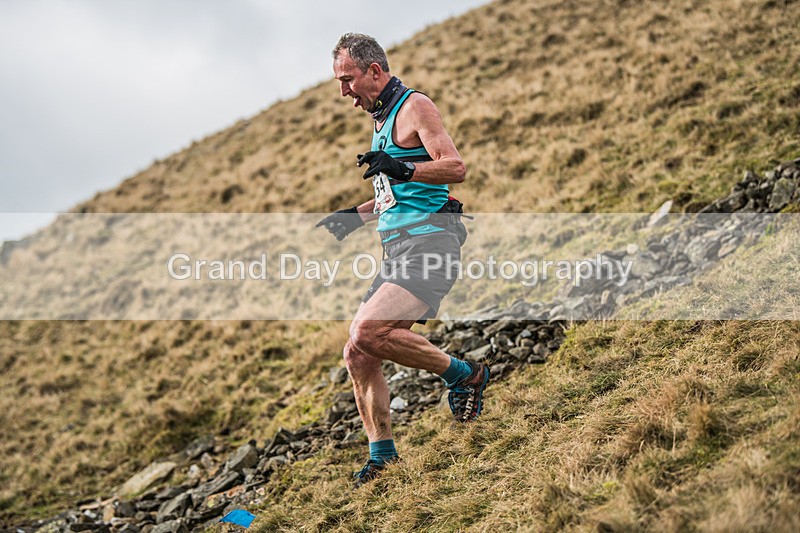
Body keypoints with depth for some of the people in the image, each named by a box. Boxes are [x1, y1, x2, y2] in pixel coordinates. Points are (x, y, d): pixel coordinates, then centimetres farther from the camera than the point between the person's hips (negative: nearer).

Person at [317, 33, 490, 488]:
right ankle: (382, 456, 13)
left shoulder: (414, 106, -5)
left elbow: (457, 168, -16)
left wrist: (404, 168, -30)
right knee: (357, 355, 2)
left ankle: (466, 376, -7)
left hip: (428, 242, -9)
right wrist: (356, 216, 22)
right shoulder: (382, 118, 24)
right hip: (398, 249, 9)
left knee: (369, 332, -25)